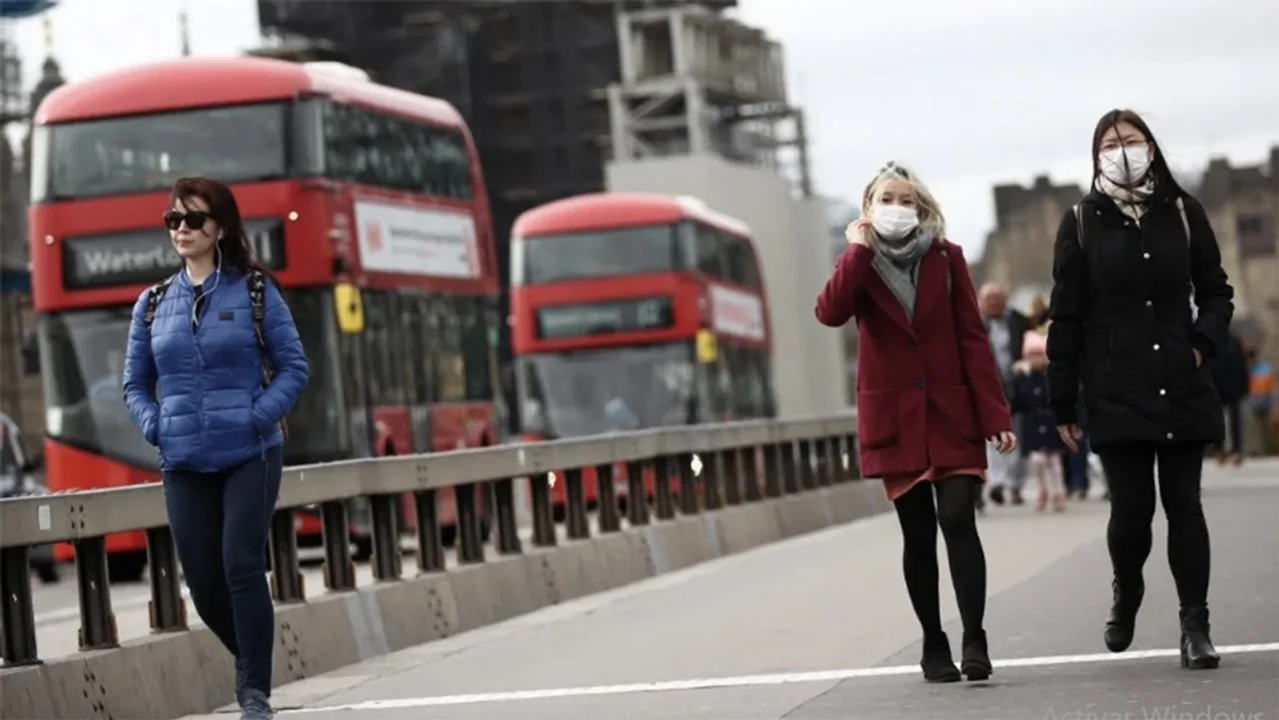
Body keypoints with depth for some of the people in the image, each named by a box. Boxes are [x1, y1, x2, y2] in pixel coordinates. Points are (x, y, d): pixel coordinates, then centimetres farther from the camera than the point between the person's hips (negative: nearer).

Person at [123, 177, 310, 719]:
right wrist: (154, 426, -3)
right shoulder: (153, 303, 8)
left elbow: (293, 367, 0)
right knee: (202, 580, 5)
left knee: (241, 566, -12)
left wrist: (259, 417, -13)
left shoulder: (255, 291, 0)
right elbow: (135, 382, 15)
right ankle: (250, 660, 31)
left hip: (249, 456, -3)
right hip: (184, 464, 3)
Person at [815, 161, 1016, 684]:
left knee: (957, 519, -14)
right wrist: (859, 248, -14)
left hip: (952, 414, -1)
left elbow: (973, 339, -1)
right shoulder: (861, 264, 4)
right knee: (918, 534, 4)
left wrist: (995, 415, -6)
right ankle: (933, 645, 13)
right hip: (894, 419, 1)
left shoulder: (946, 258, 3)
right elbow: (830, 312, -17)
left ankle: (974, 641, -14)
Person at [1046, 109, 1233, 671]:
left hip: (1181, 388, 1)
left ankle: (1195, 625, 9)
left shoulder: (1182, 212, 5)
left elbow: (1215, 293, 12)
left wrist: (1201, 345, -7)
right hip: (1116, 393, -1)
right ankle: (1126, 591, 27)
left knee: (1183, 504, 1)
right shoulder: (1082, 222, 2)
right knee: (1131, 507, -3)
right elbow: (1066, 318, 2)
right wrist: (1062, 403, 1)